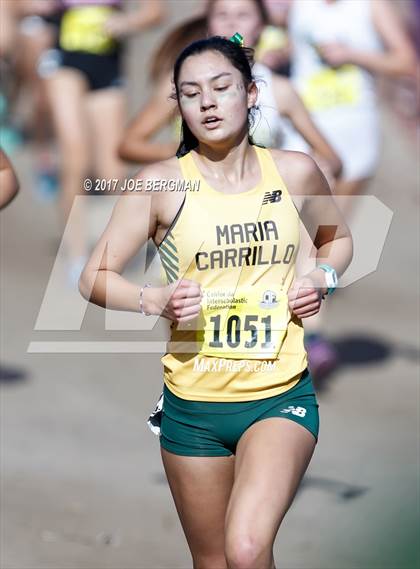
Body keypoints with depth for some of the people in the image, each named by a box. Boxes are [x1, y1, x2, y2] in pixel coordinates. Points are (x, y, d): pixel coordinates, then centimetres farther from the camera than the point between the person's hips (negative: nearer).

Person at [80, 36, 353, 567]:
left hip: (280, 396, -1)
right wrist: (156, 300, -18)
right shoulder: (160, 183, -4)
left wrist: (323, 277, 0)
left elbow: (338, 239, 21)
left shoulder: (295, 172, 1)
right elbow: (94, 277, 0)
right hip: (193, 404, 1)